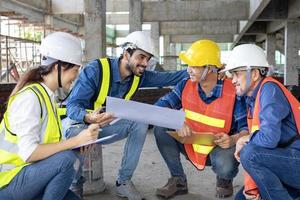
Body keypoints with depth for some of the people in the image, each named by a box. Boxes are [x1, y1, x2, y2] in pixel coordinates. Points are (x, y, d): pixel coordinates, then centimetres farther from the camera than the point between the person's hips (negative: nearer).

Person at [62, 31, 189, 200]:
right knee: (76, 132, -39)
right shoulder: (96, 70, -26)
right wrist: (90, 118, -52)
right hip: (80, 121, -5)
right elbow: (73, 105, -30)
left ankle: (124, 181, -7)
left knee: (140, 124, -17)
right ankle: (76, 185, -10)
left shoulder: (139, 76, -8)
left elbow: (169, 77, -3)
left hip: (105, 125, 5)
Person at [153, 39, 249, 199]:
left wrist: (233, 139, -38)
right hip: (190, 144, 4)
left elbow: (246, 127, -17)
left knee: (225, 166, -36)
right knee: (161, 129, -18)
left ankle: (224, 179, 8)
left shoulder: (233, 92, -19)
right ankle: (178, 181, -1)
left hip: (219, 147, -4)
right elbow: (160, 106, -14)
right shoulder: (186, 85, -8)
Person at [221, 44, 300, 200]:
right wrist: (250, 186, -3)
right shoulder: (252, 99, 10)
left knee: (249, 153, -28)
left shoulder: (269, 88, -18)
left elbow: (269, 138, -29)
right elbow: (257, 141, 7)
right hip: (283, 160, 9)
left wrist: (245, 140, -8)